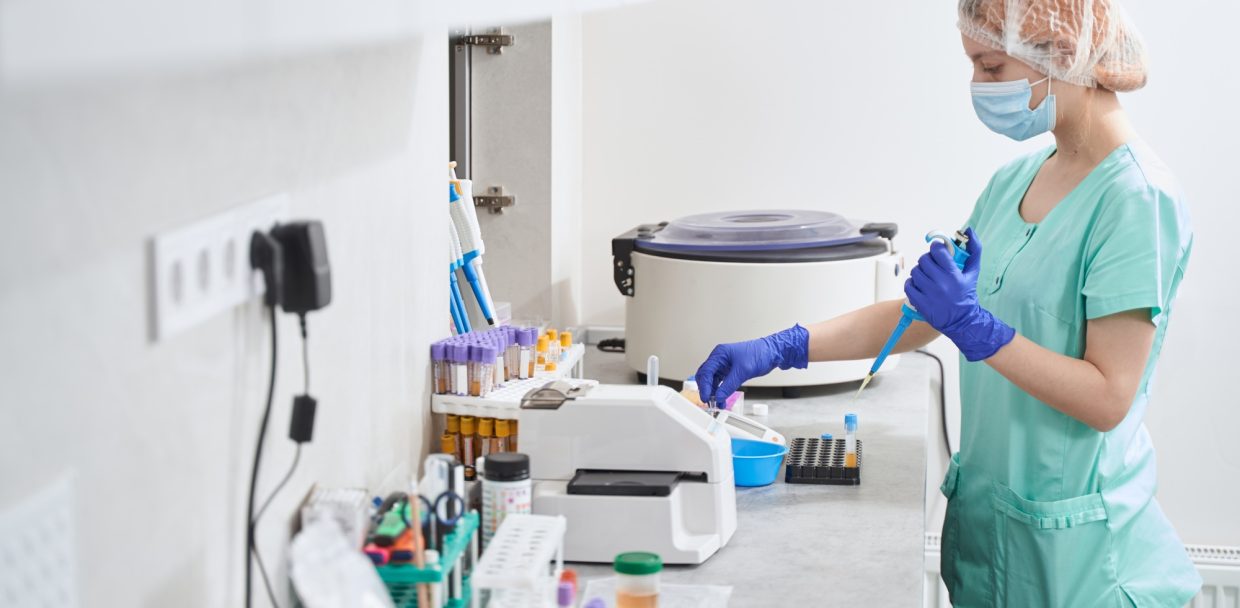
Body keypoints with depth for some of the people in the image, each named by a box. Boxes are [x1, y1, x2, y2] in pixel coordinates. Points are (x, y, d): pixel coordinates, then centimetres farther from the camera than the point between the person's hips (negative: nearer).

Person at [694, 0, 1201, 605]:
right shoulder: (1016, 180, 7)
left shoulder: (1135, 198, -18)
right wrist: (778, 349, 2)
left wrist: (976, 327, -27)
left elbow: (1108, 399, -20)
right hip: (985, 509, 7)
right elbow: (923, 316, 10)